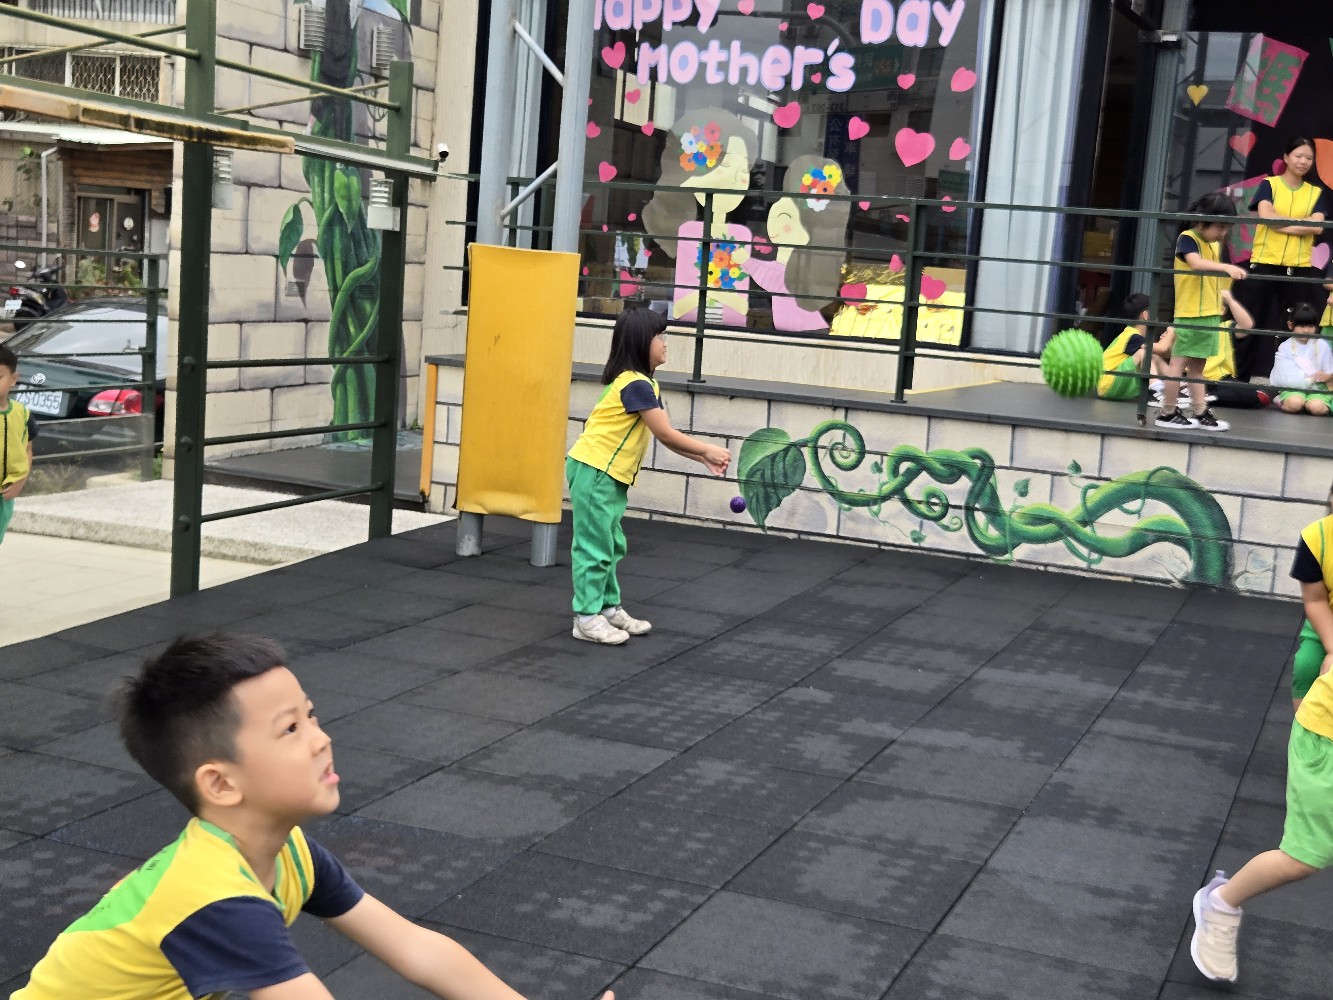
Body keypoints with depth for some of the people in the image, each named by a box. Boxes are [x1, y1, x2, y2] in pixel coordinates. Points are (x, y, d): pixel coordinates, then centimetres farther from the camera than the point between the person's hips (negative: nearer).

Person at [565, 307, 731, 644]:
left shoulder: (644, 384, 12)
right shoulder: (636, 385, -19)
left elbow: (665, 435, 11)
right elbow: (666, 434, -19)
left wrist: (703, 458, 3)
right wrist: (708, 450, -11)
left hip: (610, 474, 10)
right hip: (593, 470, -10)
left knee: (611, 545, 15)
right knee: (595, 545, -5)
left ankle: (609, 607, 24)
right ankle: (587, 618, 1)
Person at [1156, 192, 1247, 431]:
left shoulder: (1215, 244, 13)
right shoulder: (1187, 239, -11)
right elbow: (1196, 263, -31)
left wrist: (1220, 297, 13)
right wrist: (1227, 267, -42)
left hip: (1210, 314, 8)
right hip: (1190, 314, -8)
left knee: (1197, 366, 12)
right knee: (1179, 363, -3)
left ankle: (1201, 414, 15)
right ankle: (1167, 414, 4)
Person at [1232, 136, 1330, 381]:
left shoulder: (1316, 193, 10)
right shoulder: (1269, 185, 5)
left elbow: (1317, 227, -5)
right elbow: (1265, 215, -13)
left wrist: (1281, 223, -10)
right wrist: (1302, 222, -7)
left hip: (1299, 268, 2)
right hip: (1264, 264, -2)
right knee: (1251, 324, 1)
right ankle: (1239, 378, 7)